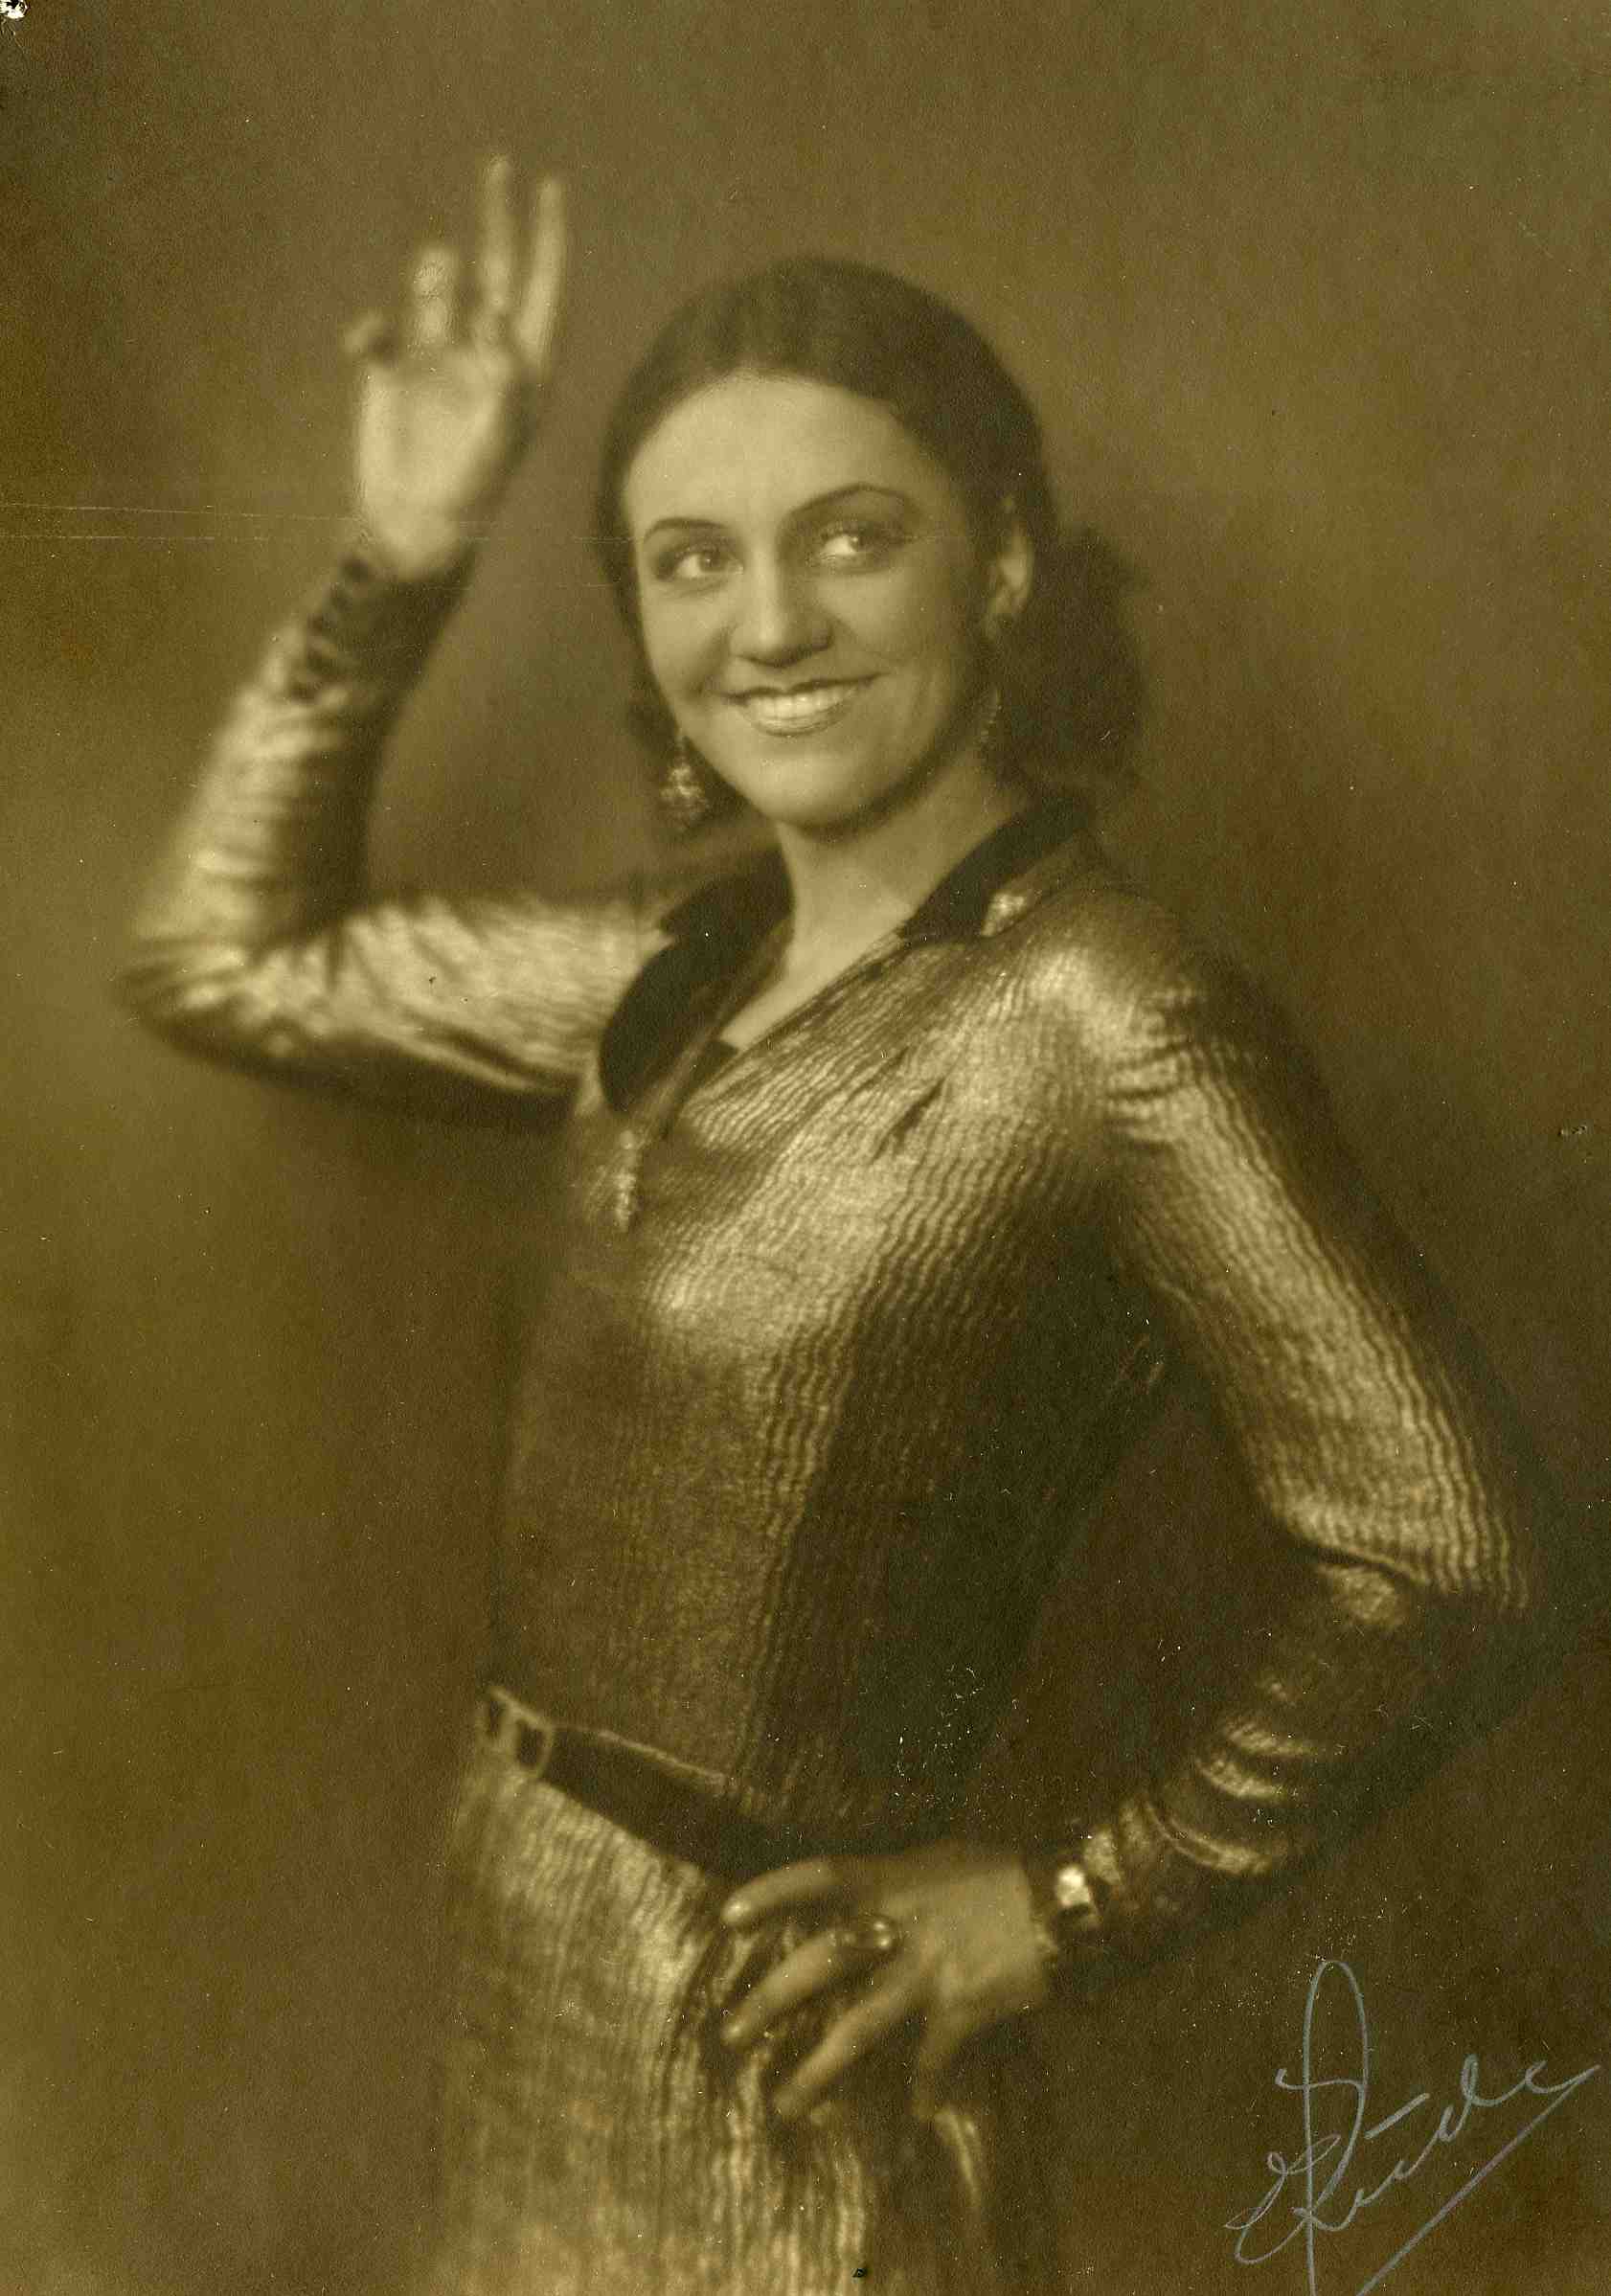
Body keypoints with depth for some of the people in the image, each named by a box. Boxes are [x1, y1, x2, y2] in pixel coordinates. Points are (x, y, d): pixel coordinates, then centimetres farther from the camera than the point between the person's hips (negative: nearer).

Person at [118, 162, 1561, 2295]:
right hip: (533, 1942, 7)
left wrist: (1063, 1901, -14)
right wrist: (396, 570, 0)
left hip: (769, 2021, -7)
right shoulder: (687, 969, 0)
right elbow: (225, 963, 9)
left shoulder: (1110, 1032, -22)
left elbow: (1440, 1545, -24)